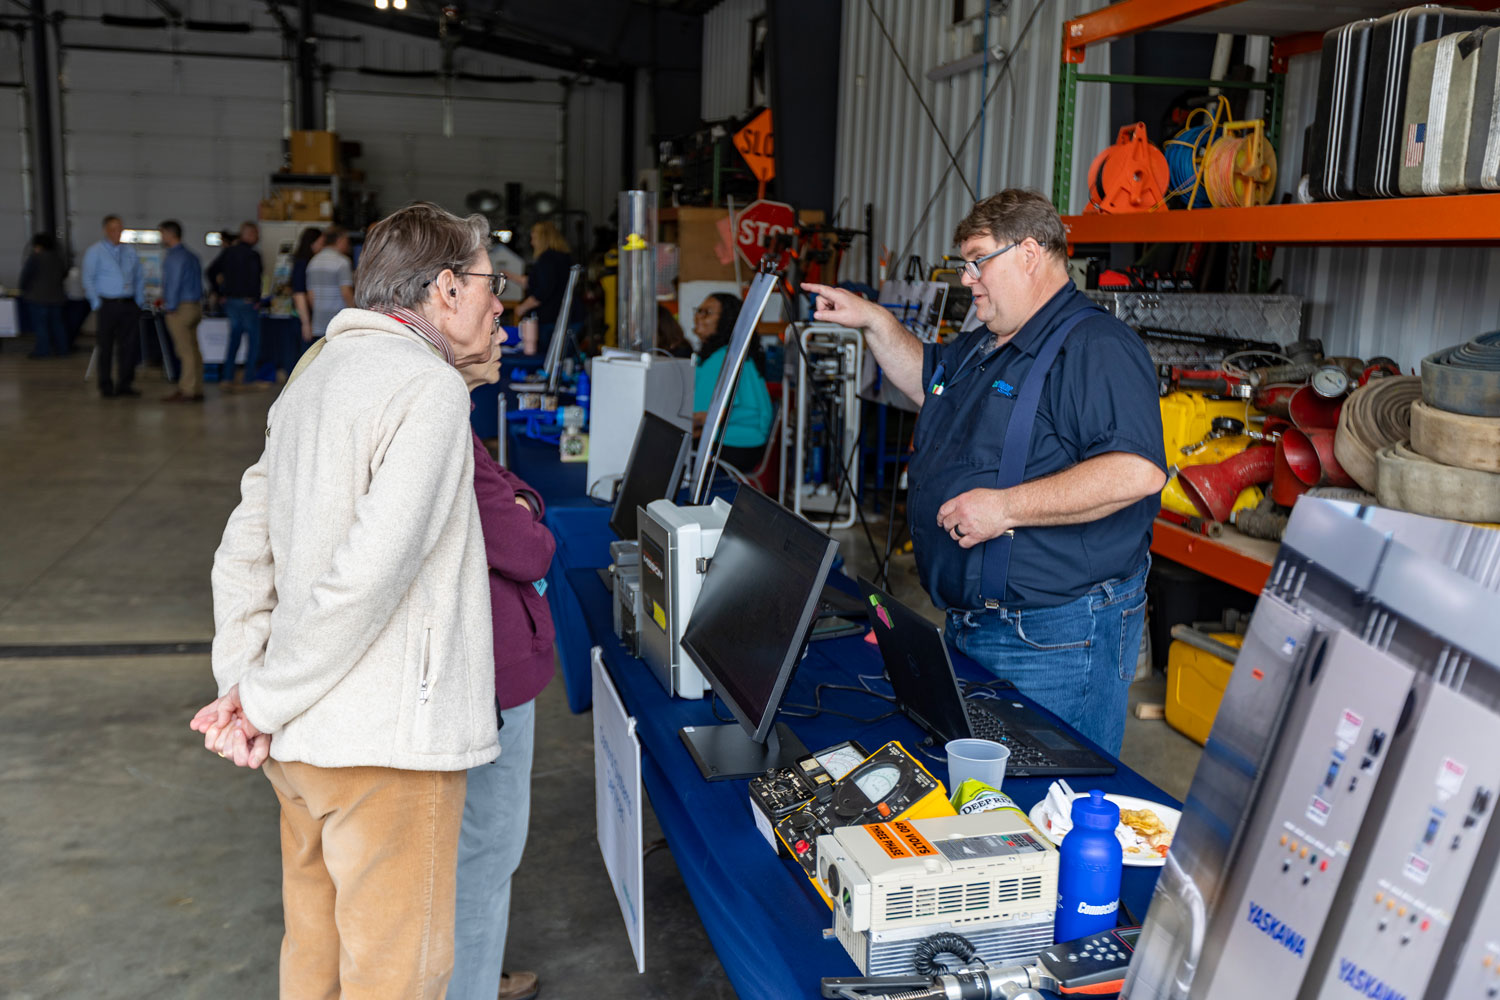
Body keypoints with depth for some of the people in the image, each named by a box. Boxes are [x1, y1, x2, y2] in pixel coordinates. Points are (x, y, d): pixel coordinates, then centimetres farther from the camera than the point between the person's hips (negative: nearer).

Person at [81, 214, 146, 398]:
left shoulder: (130, 252, 14)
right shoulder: (95, 252, 2)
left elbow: (140, 278, 19)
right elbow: (88, 280, -1)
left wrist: (140, 301, 9)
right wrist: (97, 303, -8)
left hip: (129, 306, 3)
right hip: (107, 305, -3)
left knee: (129, 346, 2)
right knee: (106, 347, 0)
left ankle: (124, 384, 11)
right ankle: (105, 386, 7)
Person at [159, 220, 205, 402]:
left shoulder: (175, 257, -12)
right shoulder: (191, 256, 15)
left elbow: (174, 284, -16)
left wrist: (169, 307, -11)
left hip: (180, 308, -9)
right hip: (195, 305, 9)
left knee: (186, 351, -7)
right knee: (193, 350, 9)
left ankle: (186, 391, -5)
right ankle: (196, 390, 12)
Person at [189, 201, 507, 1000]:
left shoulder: (315, 372, 13)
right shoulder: (428, 386, -15)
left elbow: (245, 549, 12)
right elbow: (372, 570, -23)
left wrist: (241, 678, 5)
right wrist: (264, 702, -13)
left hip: (299, 737, 9)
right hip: (385, 740, -9)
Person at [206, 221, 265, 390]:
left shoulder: (228, 251, 9)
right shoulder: (252, 254, -13)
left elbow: (211, 271, 11)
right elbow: (254, 279, -22)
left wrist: (221, 292, 14)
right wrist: (257, 300, -10)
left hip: (230, 300, 7)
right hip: (247, 302, -7)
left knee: (234, 339, 13)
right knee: (254, 340, 2)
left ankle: (227, 377, 11)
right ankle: (249, 379, 1)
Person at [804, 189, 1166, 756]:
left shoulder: (1097, 347, -17)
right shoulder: (982, 348, 15)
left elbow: (1137, 471, -29)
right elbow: (926, 380, 37)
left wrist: (1006, 507, -27)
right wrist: (873, 322, 20)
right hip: (966, 624, 10)